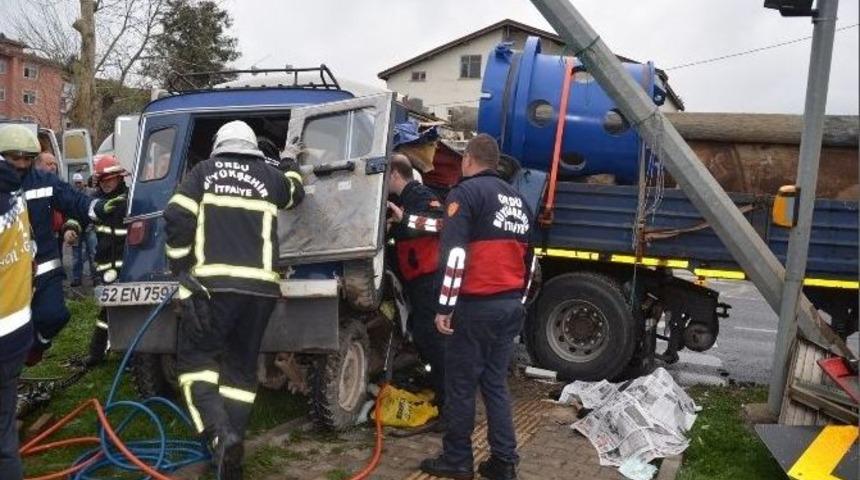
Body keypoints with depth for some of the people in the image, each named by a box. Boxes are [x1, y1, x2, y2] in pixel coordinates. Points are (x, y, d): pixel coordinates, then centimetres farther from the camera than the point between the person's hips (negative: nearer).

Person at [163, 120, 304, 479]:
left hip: (213, 282, -3)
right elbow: (296, 193, 39)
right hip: (260, 285, 3)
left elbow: (177, 217, -3)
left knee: (195, 358, 7)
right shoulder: (269, 175, 16)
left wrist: (180, 265, 8)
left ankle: (220, 435, -13)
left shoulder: (205, 171, 10)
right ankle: (231, 439, 12)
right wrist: (289, 163, 57)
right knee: (241, 366, 14)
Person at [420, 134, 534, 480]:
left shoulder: (467, 192, -7)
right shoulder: (516, 199, 18)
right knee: (496, 384, 13)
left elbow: (454, 254, -16)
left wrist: (444, 307, -14)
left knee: (461, 386, 3)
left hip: (476, 307, -7)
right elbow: (527, 257, 21)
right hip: (511, 306, 7)